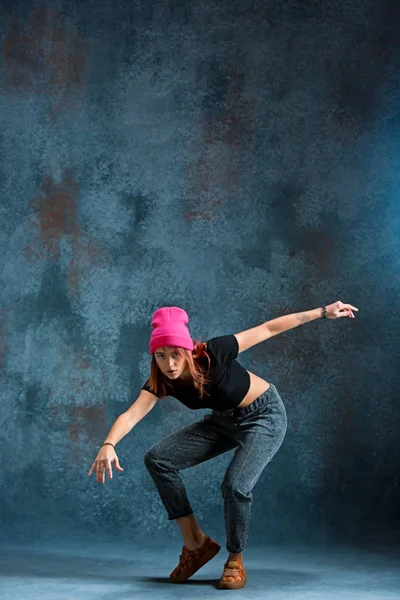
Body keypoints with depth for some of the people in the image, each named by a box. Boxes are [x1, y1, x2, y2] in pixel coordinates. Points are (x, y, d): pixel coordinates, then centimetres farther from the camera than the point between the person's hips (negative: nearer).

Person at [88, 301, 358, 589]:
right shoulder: (160, 382, -18)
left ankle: (236, 562, 0)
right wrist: (108, 445, -54)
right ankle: (196, 543, 2)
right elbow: (131, 415, -33)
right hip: (225, 420, 6)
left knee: (235, 485, -27)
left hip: (264, 416, -6)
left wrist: (323, 312, -20)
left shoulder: (213, 353, -31)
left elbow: (269, 328, -22)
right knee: (158, 459, -9)